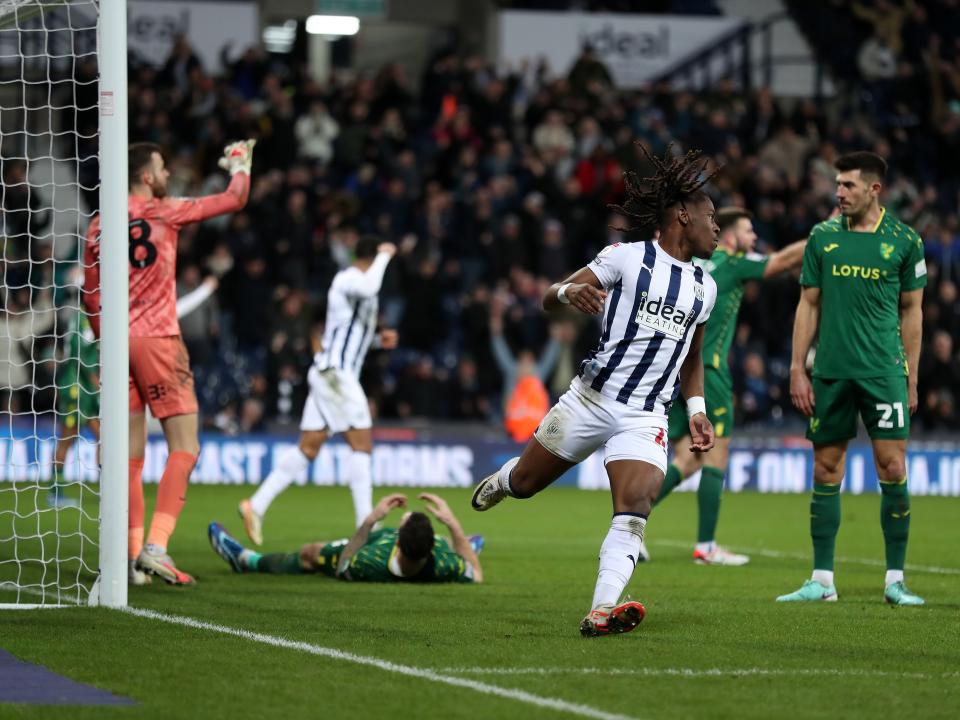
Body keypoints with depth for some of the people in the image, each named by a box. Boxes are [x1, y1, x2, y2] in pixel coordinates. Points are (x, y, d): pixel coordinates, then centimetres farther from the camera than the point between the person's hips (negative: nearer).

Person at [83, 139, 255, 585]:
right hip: (157, 339, -5)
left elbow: (90, 292, 13)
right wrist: (240, 164, 23)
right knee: (184, 447, -4)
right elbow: (235, 199, 4)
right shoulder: (165, 212, -3)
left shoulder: (100, 224, 9)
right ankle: (156, 544, -17)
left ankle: (134, 553, 6)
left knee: (131, 454, 8)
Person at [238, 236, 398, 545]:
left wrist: (378, 339, 14)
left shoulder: (352, 282, 20)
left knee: (308, 448, 7)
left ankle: (257, 505, 6)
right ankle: (366, 525, -11)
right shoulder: (348, 279, -10)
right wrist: (384, 256, -20)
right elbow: (369, 288, -35)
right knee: (362, 443, -9)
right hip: (336, 372, -10)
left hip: (329, 373, 10)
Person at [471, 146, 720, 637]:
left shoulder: (703, 287, 14)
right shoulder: (627, 257, -2)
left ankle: (601, 612, -31)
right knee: (525, 484, 12)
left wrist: (696, 409, 15)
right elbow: (549, 299, -4)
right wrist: (570, 292, -27)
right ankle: (499, 482, 50)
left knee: (635, 508, -22)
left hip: (646, 417, 2)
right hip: (592, 398, -2)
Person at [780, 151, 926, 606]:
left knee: (892, 470, -7)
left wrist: (911, 378, 4)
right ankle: (822, 580, 11)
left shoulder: (904, 240, 2)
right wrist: (797, 369, 4)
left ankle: (895, 581, 0)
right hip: (830, 374, 2)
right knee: (826, 473, 4)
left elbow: (911, 311, 7)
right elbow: (809, 305, 10)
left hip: (884, 372, -2)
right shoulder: (823, 237, 7)